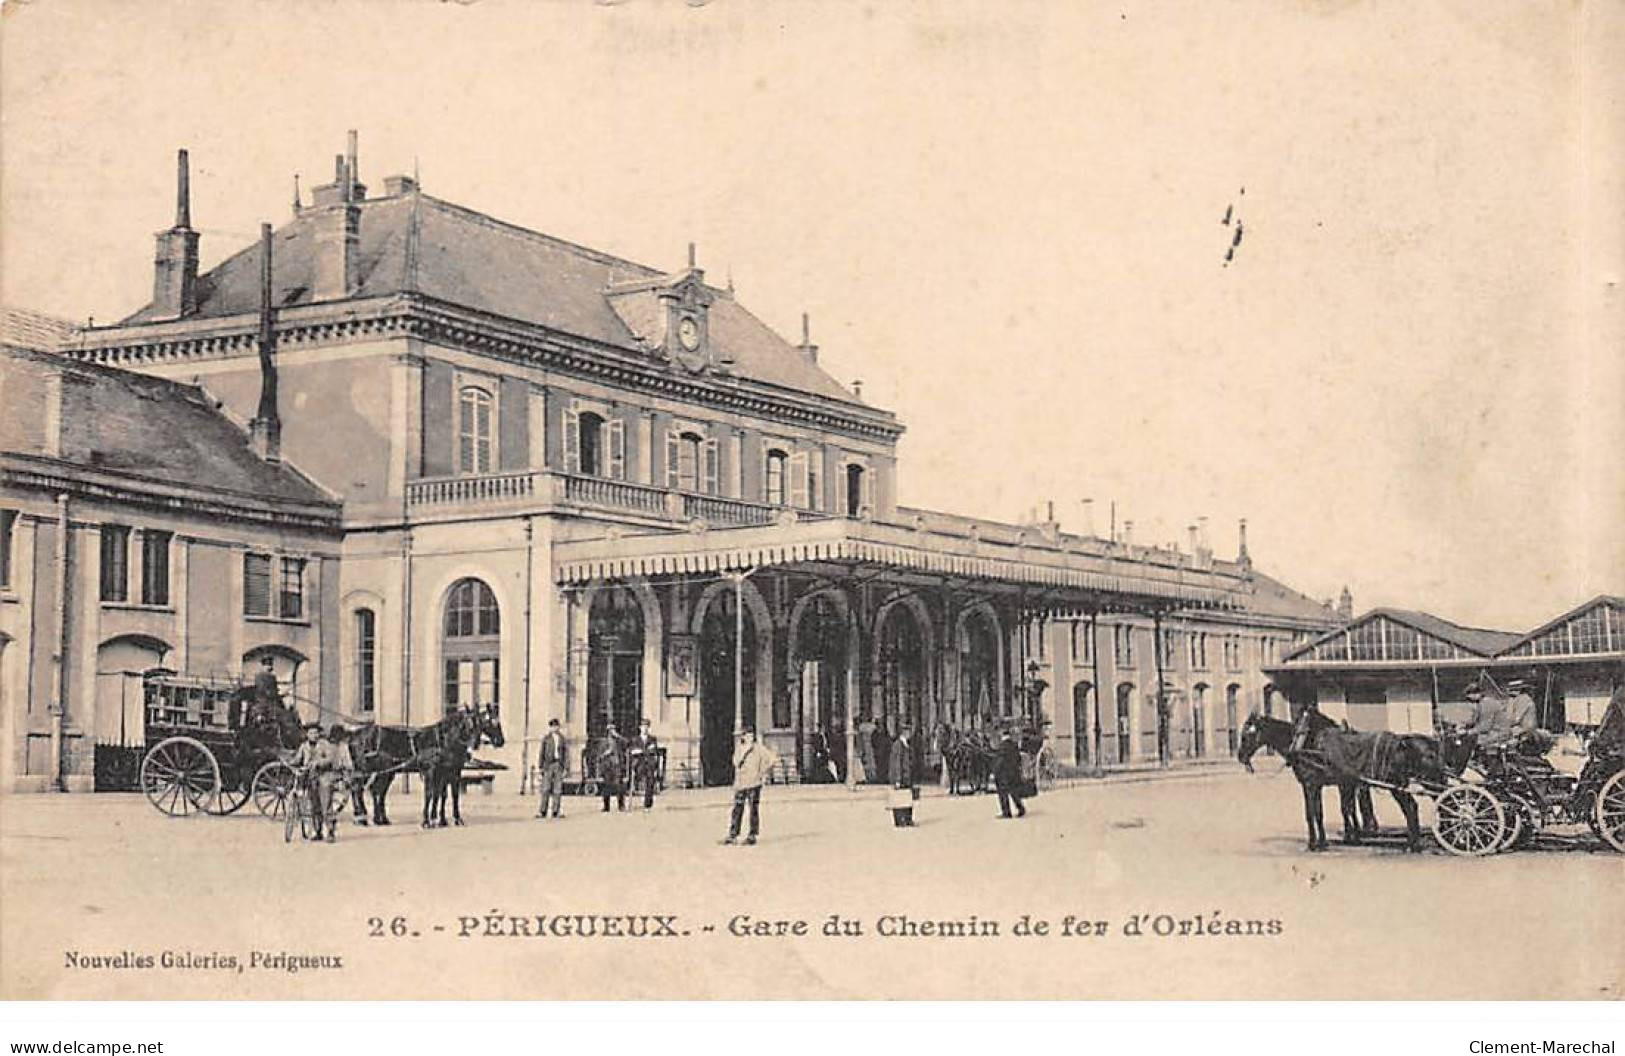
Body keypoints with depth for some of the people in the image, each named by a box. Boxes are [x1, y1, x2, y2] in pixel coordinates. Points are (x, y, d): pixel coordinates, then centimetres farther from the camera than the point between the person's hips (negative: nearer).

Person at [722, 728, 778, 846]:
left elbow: (772, 758, -3)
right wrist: (745, 751, -2)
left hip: (753, 784, -4)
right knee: (737, 809, 4)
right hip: (740, 784, 4)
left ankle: (752, 836, 1)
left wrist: (764, 773, -1)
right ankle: (733, 835, 9)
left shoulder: (759, 748, -2)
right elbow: (736, 763, 7)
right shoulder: (738, 749, 12)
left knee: (753, 809, -4)